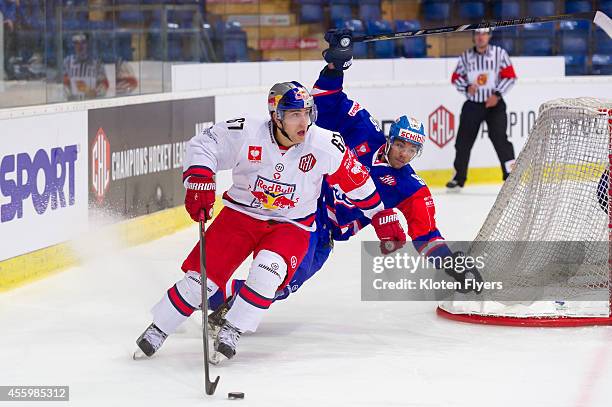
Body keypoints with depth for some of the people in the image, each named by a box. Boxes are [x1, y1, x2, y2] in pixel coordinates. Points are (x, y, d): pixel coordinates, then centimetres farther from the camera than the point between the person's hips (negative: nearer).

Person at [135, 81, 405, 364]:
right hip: (240, 214, 0)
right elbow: (201, 146, -11)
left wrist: (383, 218, 3)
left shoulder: (326, 145, -17)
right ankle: (157, 330, 12)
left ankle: (231, 332, -16)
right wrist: (199, 183, -24)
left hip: (290, 226, 0)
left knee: (268, 270, -30)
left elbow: (358, 180, -3)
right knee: (203, 275, -7)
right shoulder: (246, 134, -21)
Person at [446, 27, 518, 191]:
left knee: (499, 137, -16)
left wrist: (497, 94, -15)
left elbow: (510, 76, -6)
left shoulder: (499, 53, -5)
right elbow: (456, 78, 8)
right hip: (472, 105, 3)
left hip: (494, 104, -3)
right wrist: (467, 87, -12)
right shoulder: (465, 57, 3)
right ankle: (458, 178, 18)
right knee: (463, 141, 5)